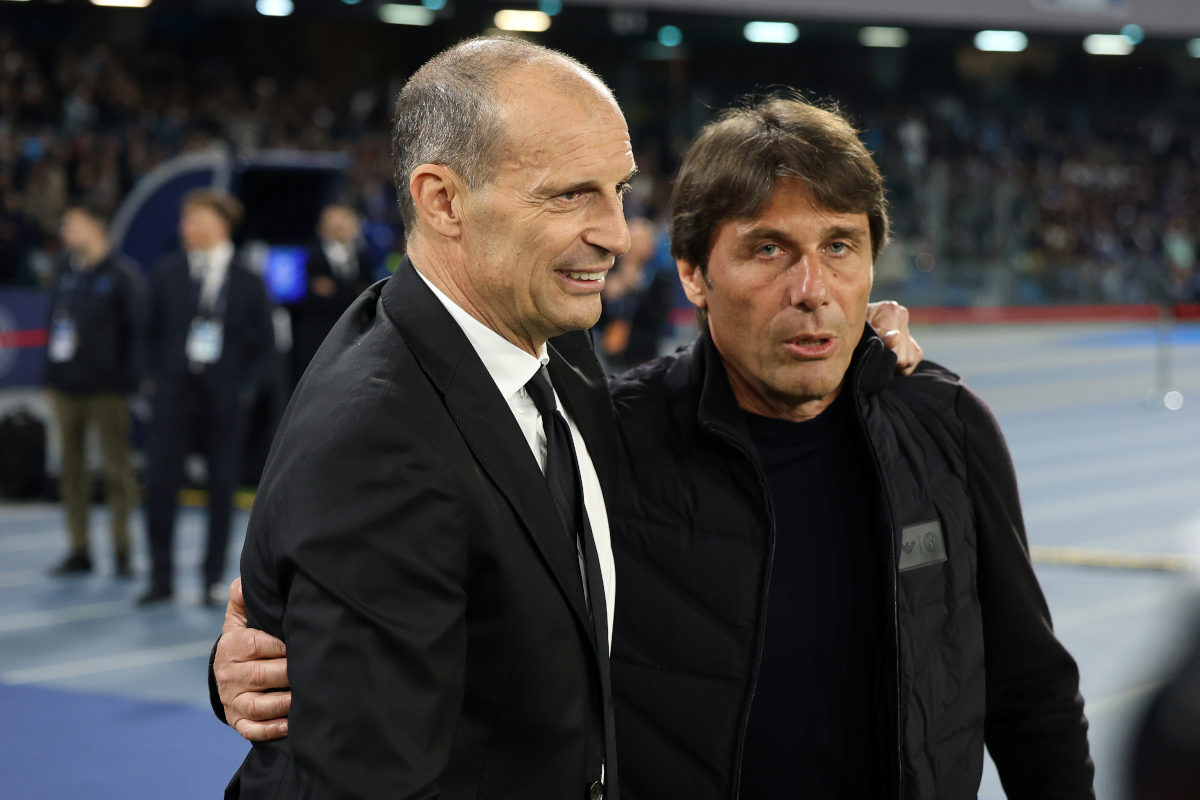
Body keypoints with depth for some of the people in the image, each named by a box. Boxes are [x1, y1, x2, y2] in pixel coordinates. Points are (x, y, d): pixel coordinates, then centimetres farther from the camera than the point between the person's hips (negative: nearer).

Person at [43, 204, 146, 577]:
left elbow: (137, 330, -8)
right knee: (72, 469, 7)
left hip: (106, 390, -6)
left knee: (116, 469, 0)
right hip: (65, 388, 6)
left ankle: (121, 551, 6)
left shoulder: (123, 274, -6)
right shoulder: (65, 273, 13)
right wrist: (50, 375, 10)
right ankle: (79, 550, 14)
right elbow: (54, 323, 16)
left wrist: (128, 380, -13)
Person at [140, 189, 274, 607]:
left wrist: (247, 388, -5)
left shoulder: (248, 282, 1)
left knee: (222, 489, 3)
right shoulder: (167, 274, 5)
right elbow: (152, 329, 11)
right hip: (174, 393, 1)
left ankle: (213, 579, 14)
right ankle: (161, 578, 7)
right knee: (161, 485, -3)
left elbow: (264, 345, 5)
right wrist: (154, 377, 1)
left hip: (225, 400, -1)